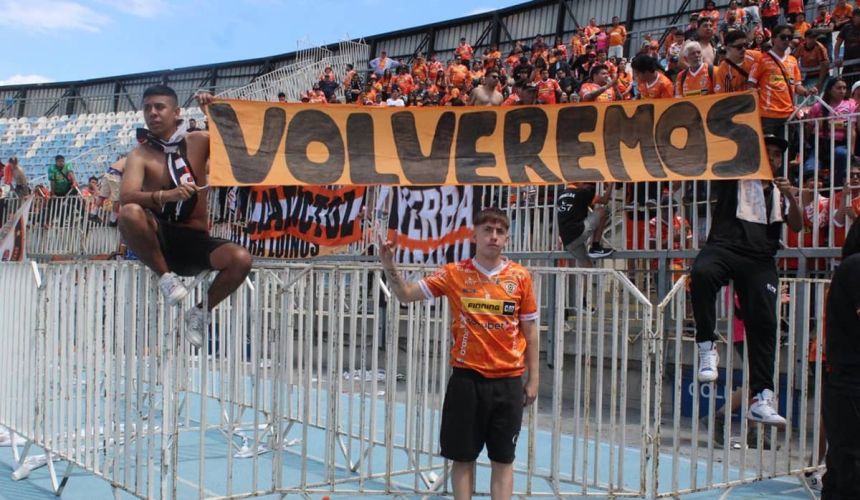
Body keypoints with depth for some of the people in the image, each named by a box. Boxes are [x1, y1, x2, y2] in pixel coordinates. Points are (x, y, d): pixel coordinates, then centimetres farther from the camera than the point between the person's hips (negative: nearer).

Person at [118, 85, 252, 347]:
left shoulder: (198, 142, 6)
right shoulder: (140, 155, -4)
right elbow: (126, 196, -21)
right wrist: (166, 195, -39)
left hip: (195, 239, 2)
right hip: (159, 237, -2)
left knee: (240, 259, -28)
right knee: (129, 213, -35)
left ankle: (200, 311, 0)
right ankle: (165, 276, -11)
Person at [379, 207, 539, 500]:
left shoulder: (520, 277, 1)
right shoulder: (454, 273, 0)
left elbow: (530, 331, 6)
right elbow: (406, 294, 3)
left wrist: (532, 379, 5)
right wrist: (389, 266, -14)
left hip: (508, 381, 0)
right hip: (466, 378, 0)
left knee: (503, 459, 7)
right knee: (463, 456, 7)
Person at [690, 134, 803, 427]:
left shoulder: (779, 192, 26)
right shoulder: (733, 179, 16)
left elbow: (797, 227, 16)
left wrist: (791, 198, -2)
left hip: (760, 262, 3)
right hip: (724, 247, -3)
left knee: (764, 323, -12)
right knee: (702, 273, -38)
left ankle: (762, 399, -11)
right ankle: (707, 347, -28)